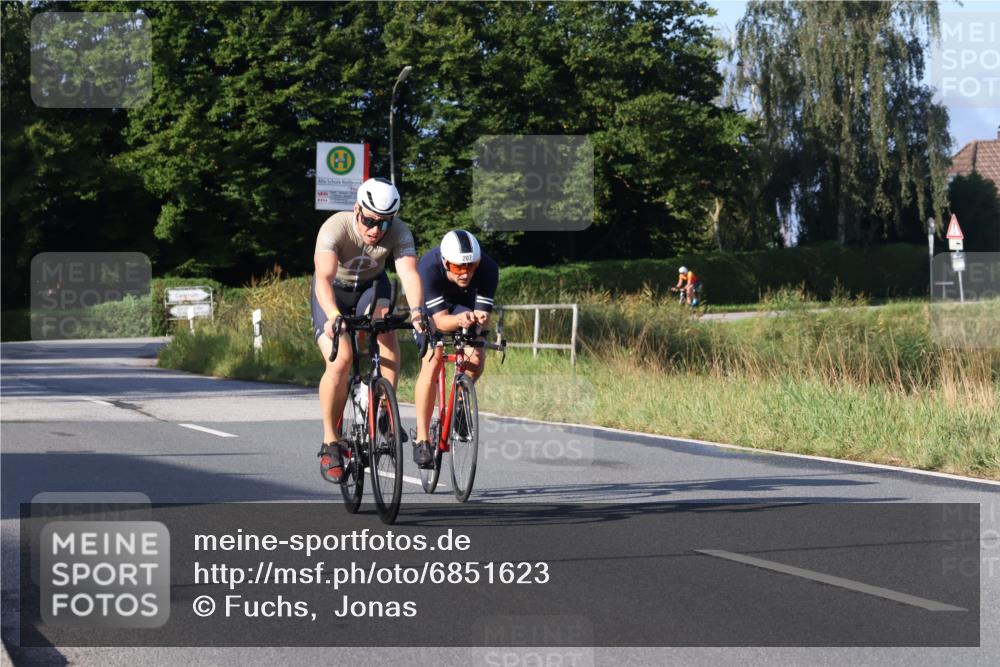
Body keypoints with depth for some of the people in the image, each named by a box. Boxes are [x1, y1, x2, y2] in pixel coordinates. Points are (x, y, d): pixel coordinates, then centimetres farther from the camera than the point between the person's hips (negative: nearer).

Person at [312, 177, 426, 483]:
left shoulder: (399, 232, -26)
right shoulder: (335, 227, -33)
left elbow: (409, 273, -40)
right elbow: (324, 277, -45)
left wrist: (415, 310, -59)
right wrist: (333, 316, -63)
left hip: (371, 286, 3)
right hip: (334, 291, -3)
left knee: (386, 330, -29)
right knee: (340, 361, -22)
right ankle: (331, 442, -8)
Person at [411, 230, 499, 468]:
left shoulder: (488, 268, -32)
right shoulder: (428, 268, -38)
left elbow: (483, 314, -29)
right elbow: (440, 319, -37)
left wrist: (479, 318, -53)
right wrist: (460, 320, -58)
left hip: (465, 304, 2)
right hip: (430, 307, -2)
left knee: (476, 359, -20)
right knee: (432, 363, -22)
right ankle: (422, 440, -17)